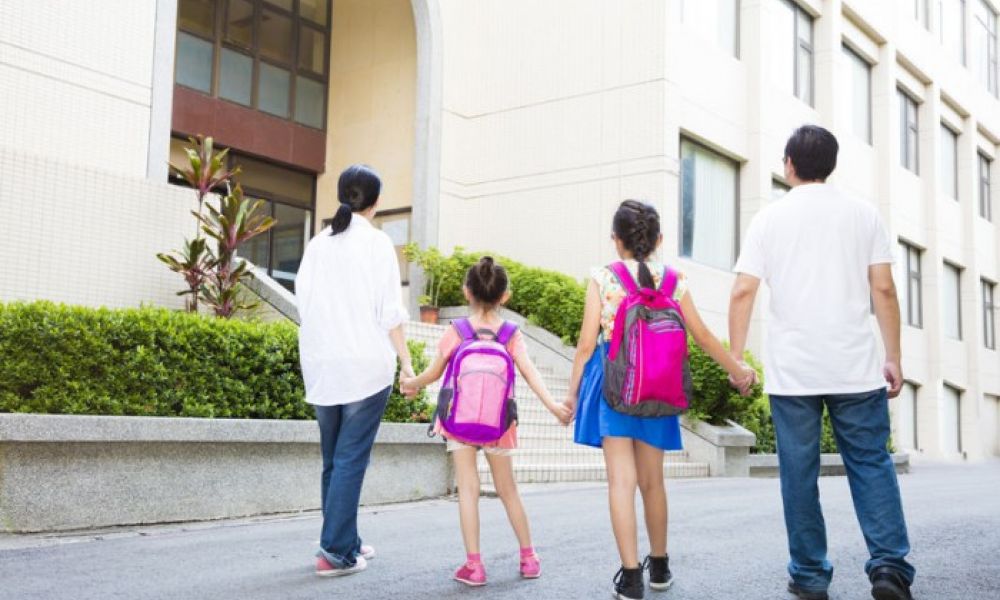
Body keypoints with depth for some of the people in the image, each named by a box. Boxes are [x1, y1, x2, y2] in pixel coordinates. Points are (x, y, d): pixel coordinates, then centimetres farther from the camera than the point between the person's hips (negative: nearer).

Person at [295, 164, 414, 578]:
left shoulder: (317, 244, 11)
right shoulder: (376, 242, -3)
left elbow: (303, 305, 9)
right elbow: (390, 310, -7)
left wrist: (318, 352, 15)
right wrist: (405, 361, -4)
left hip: (321, 365, 5)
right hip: (365, 364, -5)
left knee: (334, 460, 14)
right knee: (351, 459, -3)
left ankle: (347, 542, 20)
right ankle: (335, 552, -5)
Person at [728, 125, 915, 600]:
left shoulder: (769, 219, 3)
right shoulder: (863, 214, 5)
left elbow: (743, 292, -3)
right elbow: (883, 289, 0)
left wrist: (735, 357, 4)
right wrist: (893, 358, 6)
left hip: (791, 370, 0)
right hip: (855, 366, 1)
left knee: (799, 472, 6)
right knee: (871, 463, 7)